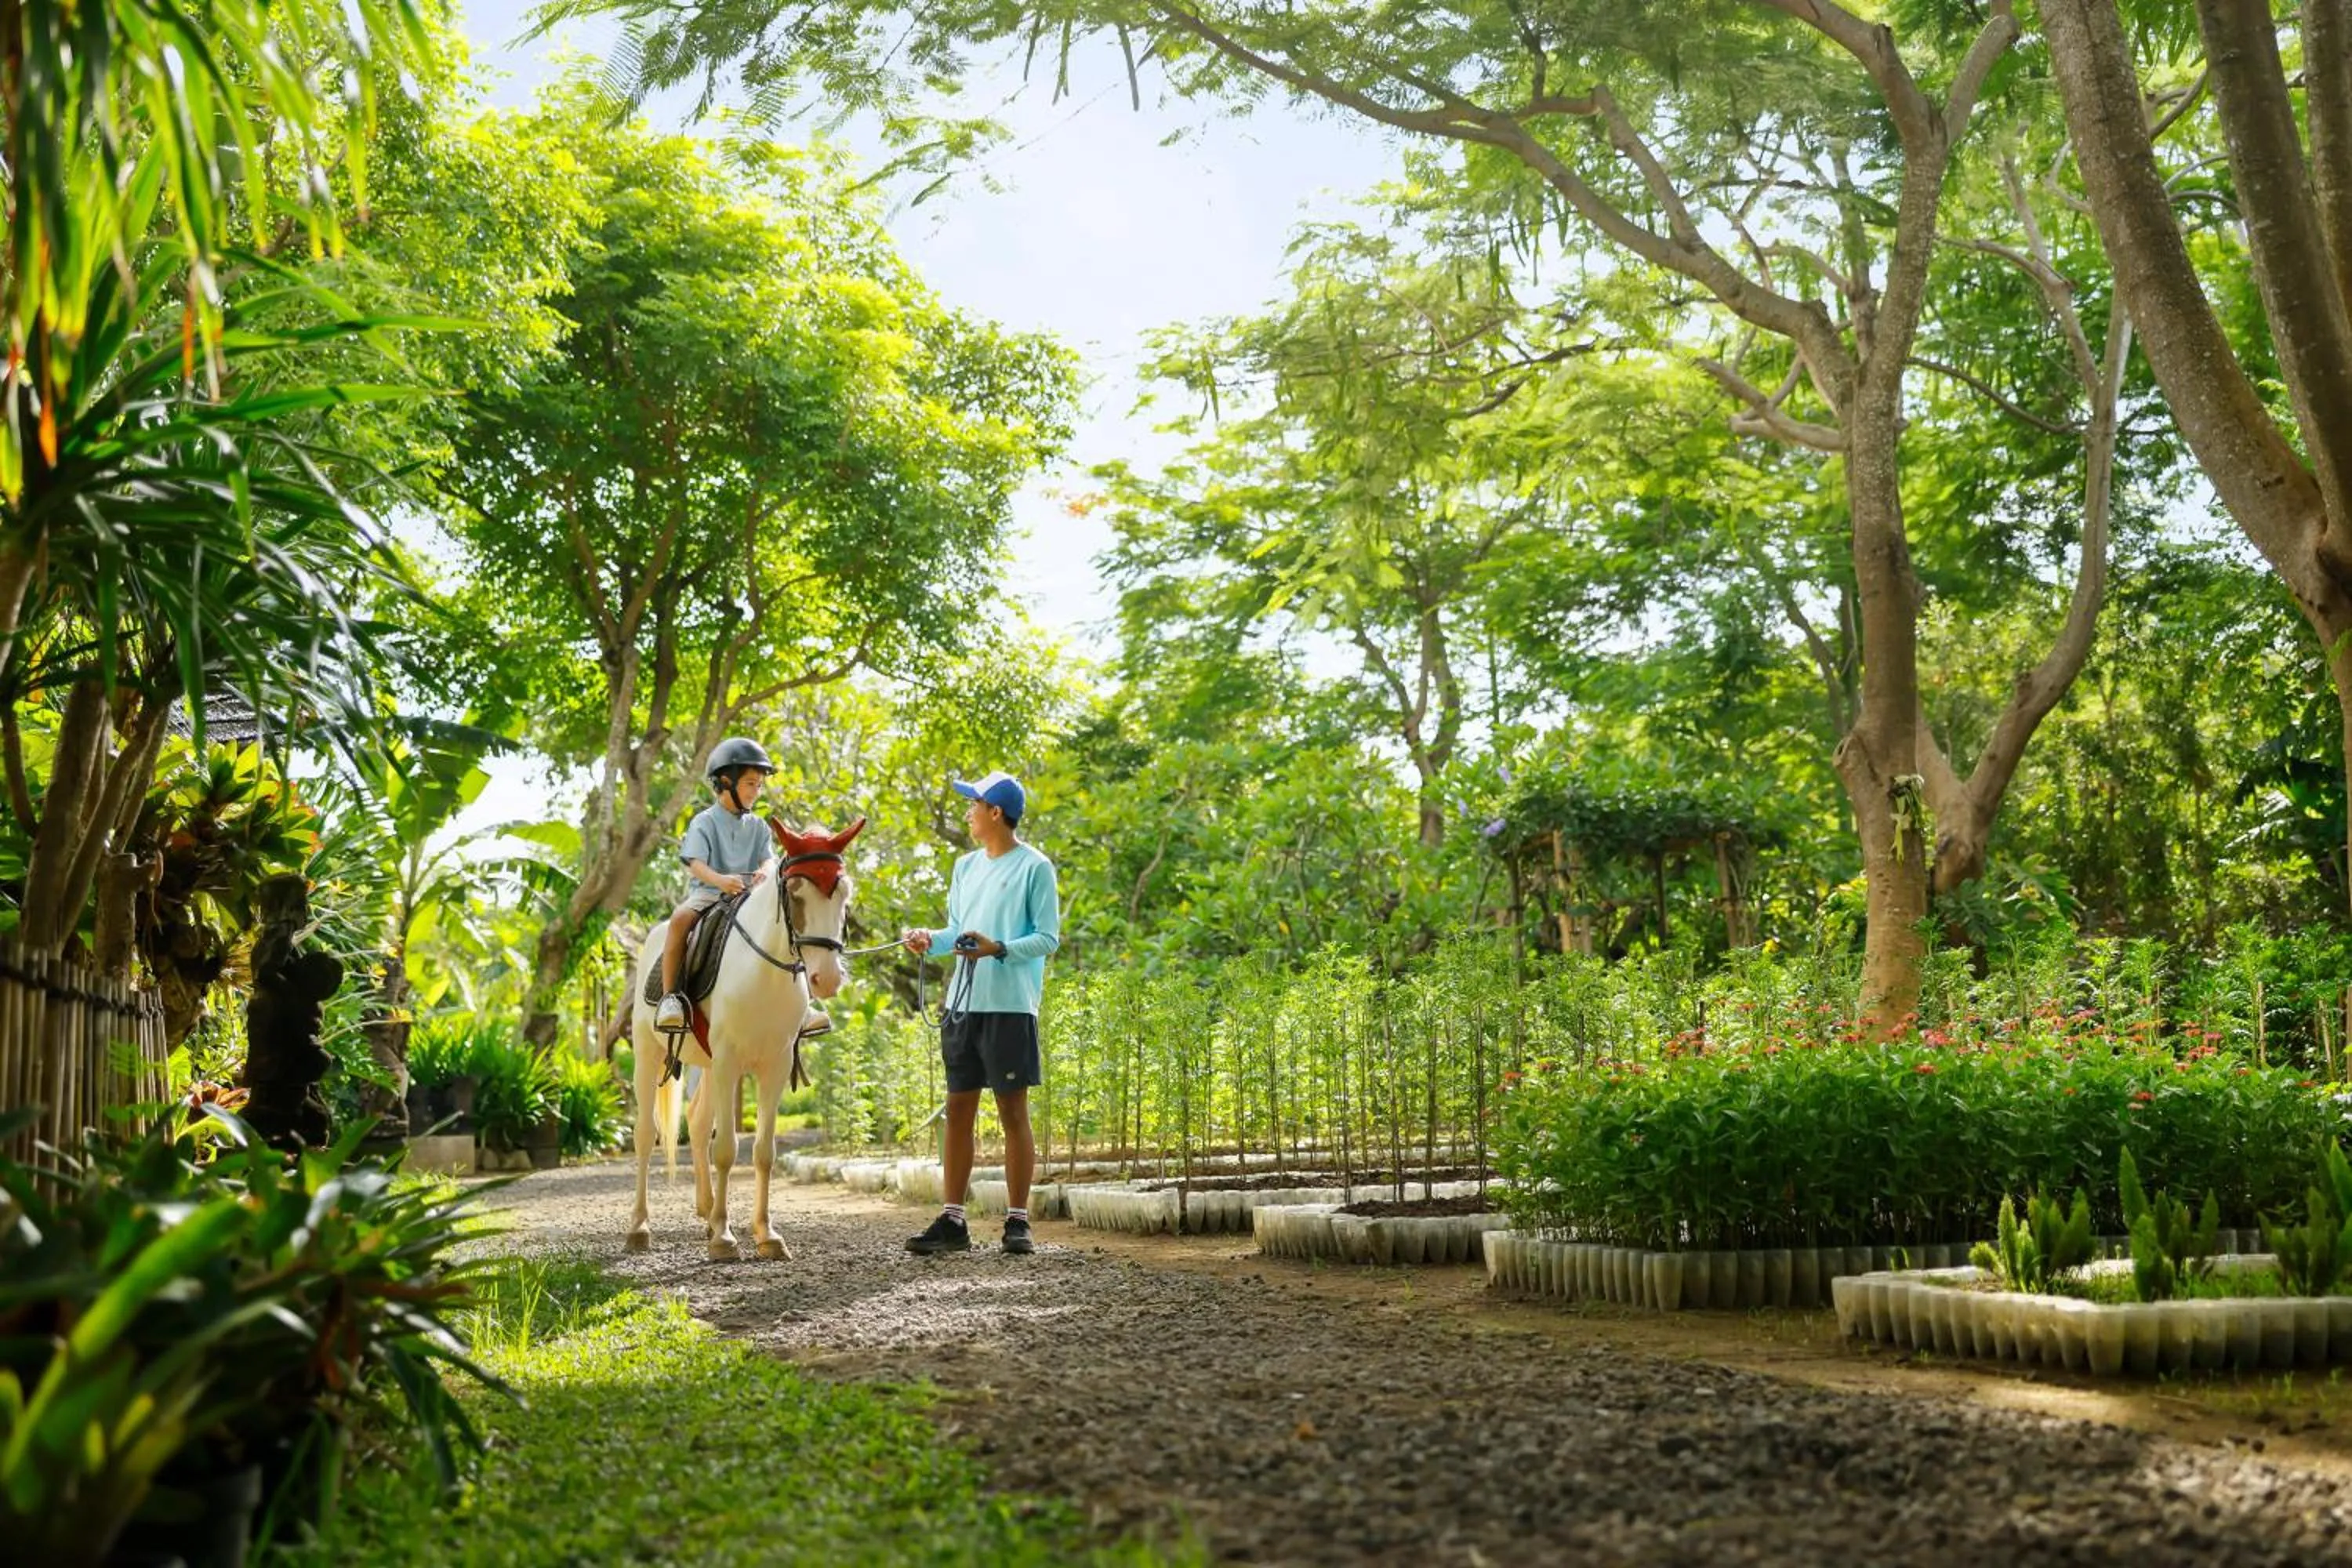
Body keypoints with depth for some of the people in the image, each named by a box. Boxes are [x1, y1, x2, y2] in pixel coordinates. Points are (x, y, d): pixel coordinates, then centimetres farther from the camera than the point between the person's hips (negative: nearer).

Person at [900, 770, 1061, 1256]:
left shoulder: (1035, 867, -4)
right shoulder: (966, 867, 16)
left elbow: (1048, 938, -7)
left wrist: (999, 949, -21)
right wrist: (930, 939, 1)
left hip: (1010, 1005, -6)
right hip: (962, 1003, 7)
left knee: (1013, 1112, -1)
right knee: (958, 1110, 7)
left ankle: (1018, 1221, 6)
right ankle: (952, 1221, 11)